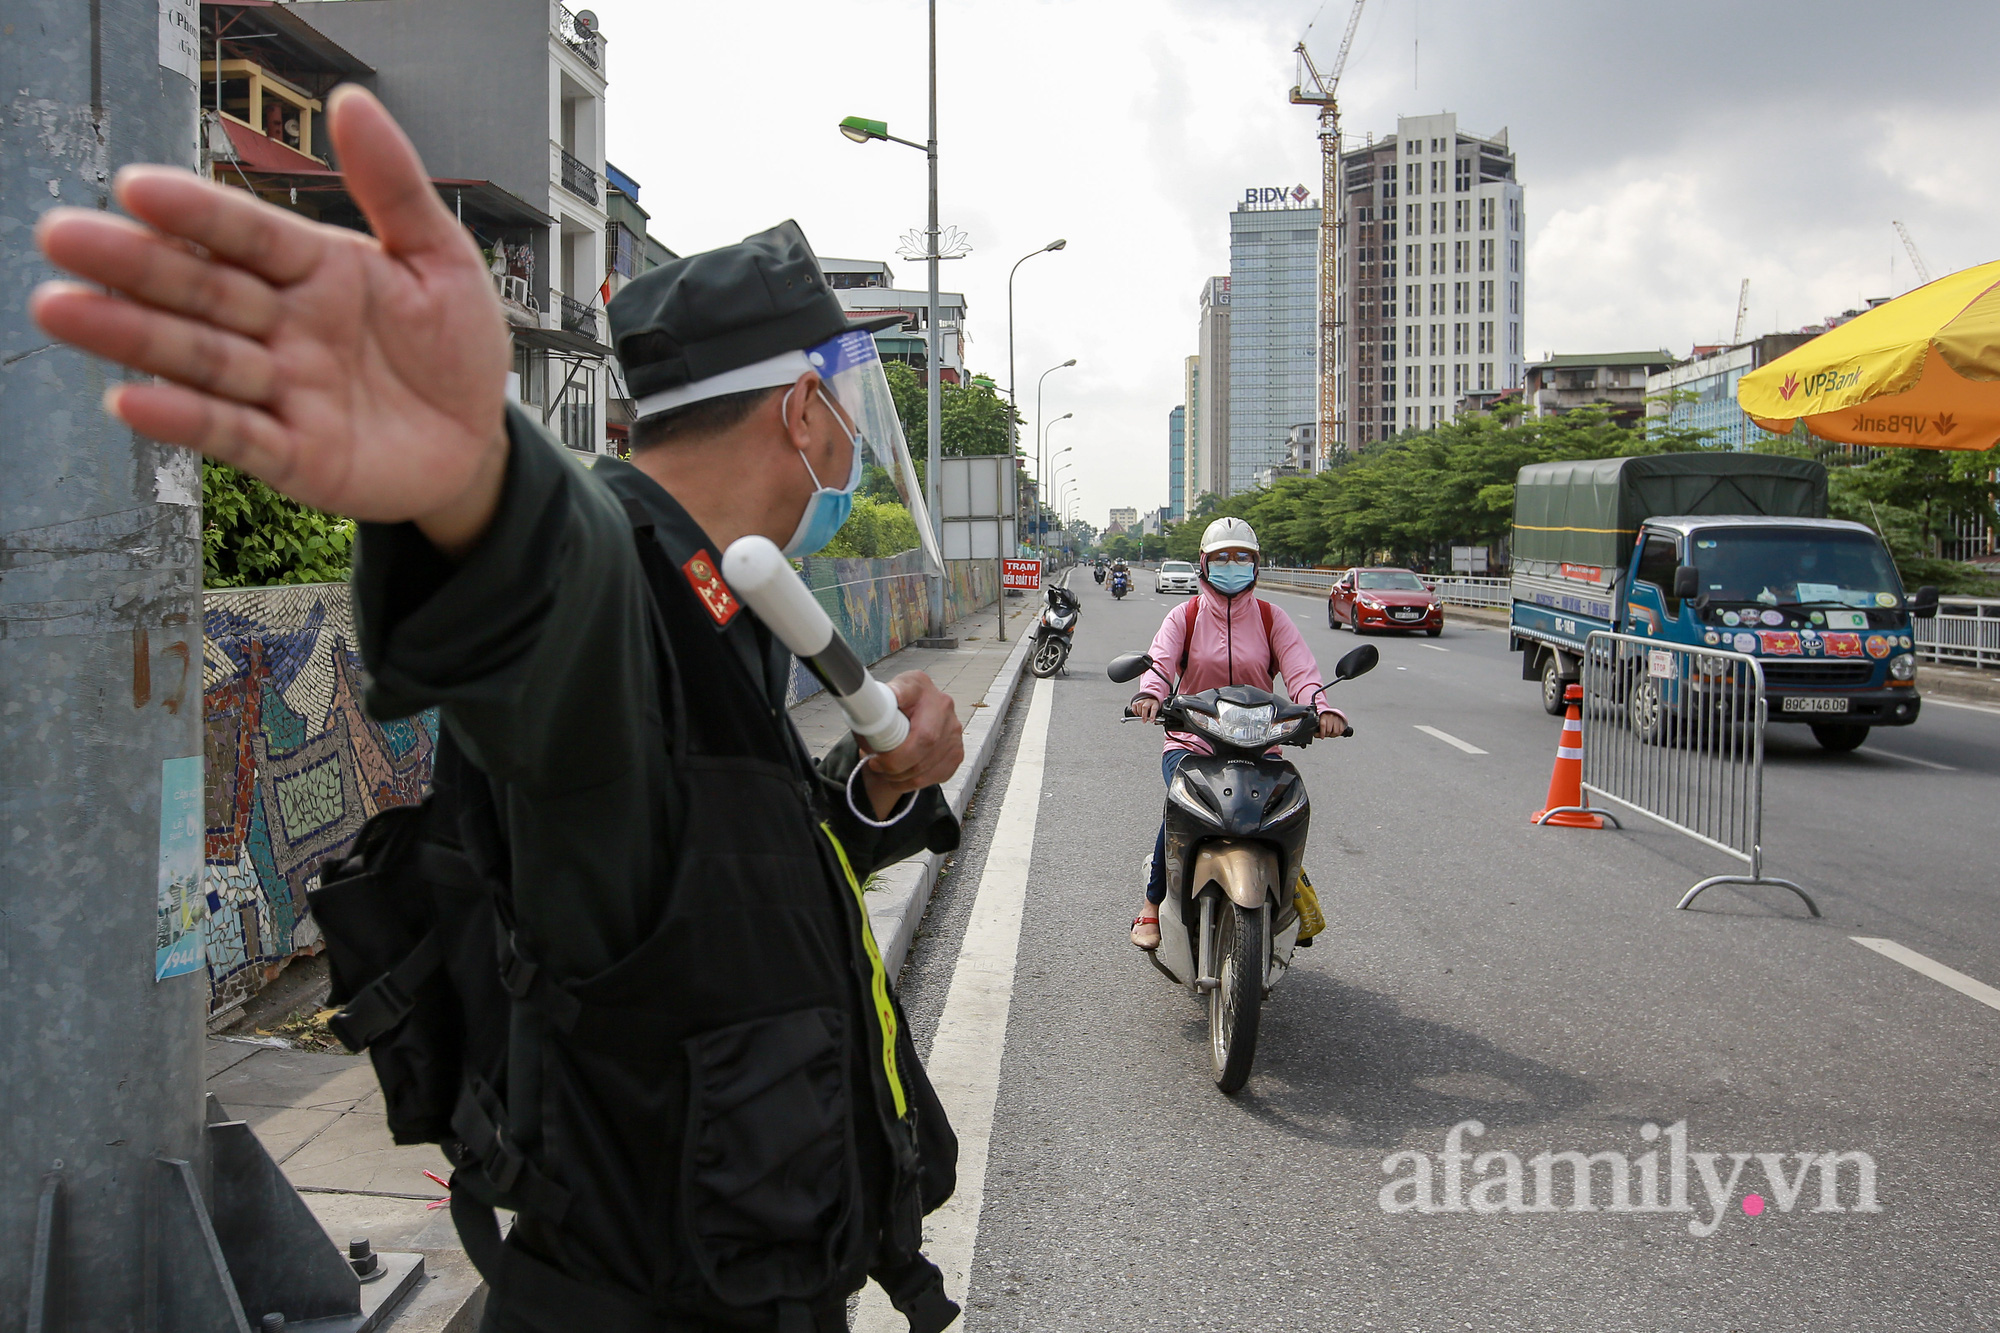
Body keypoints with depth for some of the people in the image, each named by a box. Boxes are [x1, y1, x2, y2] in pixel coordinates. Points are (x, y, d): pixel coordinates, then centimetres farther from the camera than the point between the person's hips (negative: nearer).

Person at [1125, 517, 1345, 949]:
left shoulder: (1271, 618, 10)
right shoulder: (1185, 616, 8)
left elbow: (1299, 668, -5)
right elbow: (1160, 659, -10)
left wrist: (1322, 707, -27)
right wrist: (1150, 694, -34)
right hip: (1190, 741, -1)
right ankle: (1153, 904, -10)